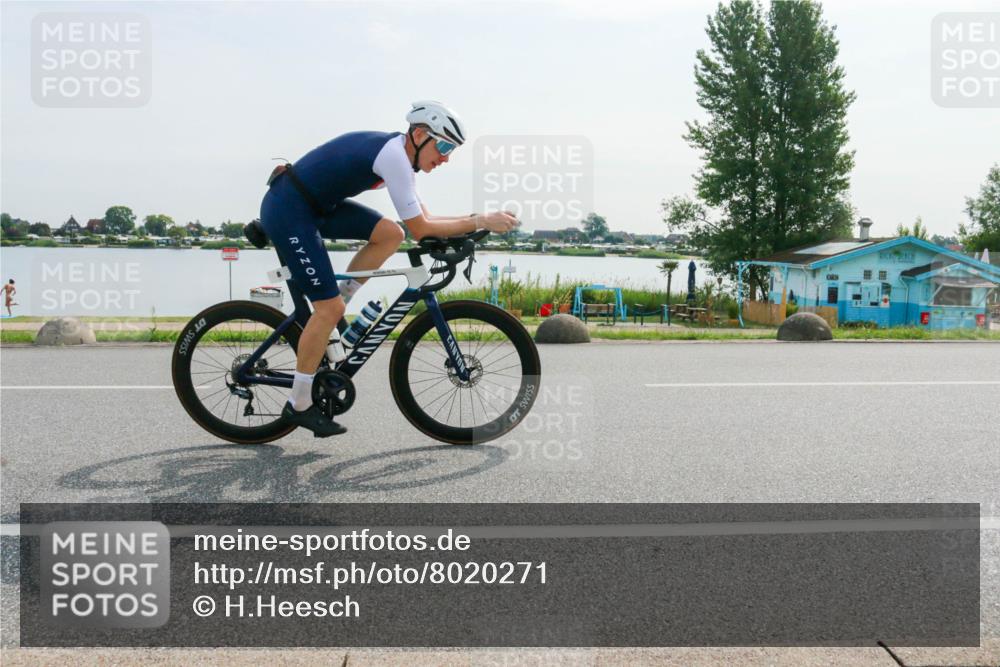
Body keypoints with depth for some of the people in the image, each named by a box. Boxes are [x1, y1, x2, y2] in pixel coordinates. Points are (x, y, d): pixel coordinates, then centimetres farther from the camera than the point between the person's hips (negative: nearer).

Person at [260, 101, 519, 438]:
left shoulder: (397, 151, 9)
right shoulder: (394, 156, -21)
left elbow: (422, 217, 12)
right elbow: (420, 229, -20)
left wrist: (475, 219, 1)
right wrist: (481, 222, -16)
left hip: (315, 204, 9)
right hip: (287, 211, -9)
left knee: (390, 234, -1)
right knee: (330, 309, -10)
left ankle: (324, 317, 8)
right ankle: (299, 405, 4)